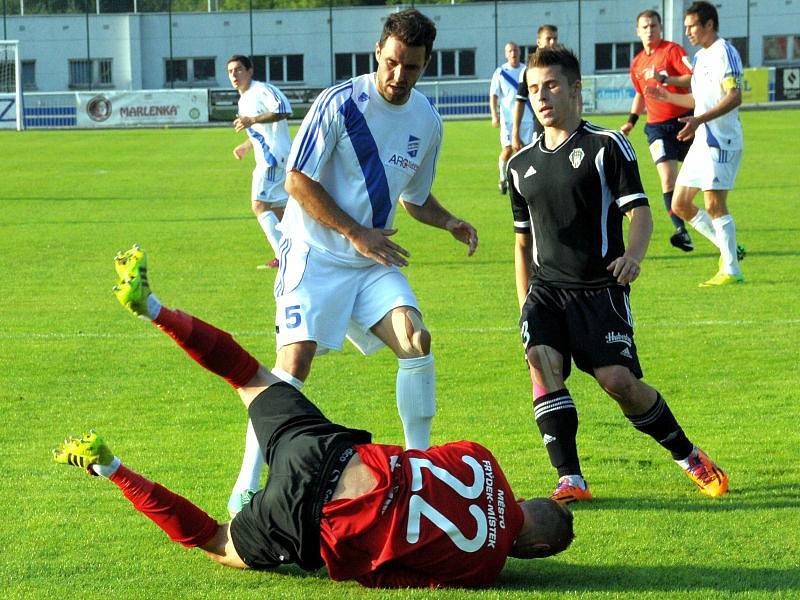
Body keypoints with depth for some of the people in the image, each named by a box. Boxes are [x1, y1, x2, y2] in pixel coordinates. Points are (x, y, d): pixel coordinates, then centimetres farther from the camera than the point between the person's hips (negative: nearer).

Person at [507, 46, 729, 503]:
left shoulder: (607, 146, -1)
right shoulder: (522, 165, 14)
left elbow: (640, 210, -6)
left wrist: (633, 255, -27)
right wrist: (525, 302, 17)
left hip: (600, 288, -4)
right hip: (546, 289, 4)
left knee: (618, 380, -13)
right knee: (542, 361, -21)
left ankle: (689, 457, 12)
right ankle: (571, 480, -21)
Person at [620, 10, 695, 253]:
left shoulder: (672, 50, -5)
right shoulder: (636, 63, 13)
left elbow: (693, 79, -16)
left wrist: (663, 78, -23)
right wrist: (631, 121, 19)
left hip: (683, 121, -3)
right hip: (657, 126, 3)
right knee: (668, 177, -14)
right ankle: (681, 231, -17)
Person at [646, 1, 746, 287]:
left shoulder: (724, 52, -12)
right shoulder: (700, 57, 18)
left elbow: (734, 97, -23)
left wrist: (698, 120, -32)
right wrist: (667, 96, 23)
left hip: (721, 142, -10)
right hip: (701, 142, 10)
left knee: (714, 204, -12)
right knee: (680, 204, 9)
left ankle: (731, 271, -6)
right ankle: (729, 248, 17)